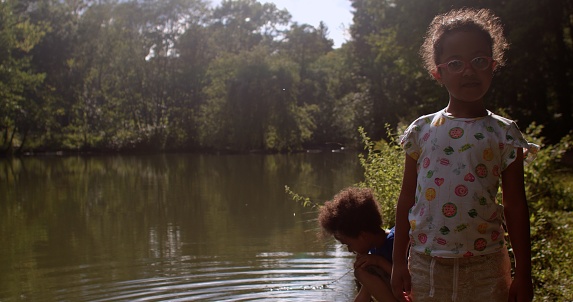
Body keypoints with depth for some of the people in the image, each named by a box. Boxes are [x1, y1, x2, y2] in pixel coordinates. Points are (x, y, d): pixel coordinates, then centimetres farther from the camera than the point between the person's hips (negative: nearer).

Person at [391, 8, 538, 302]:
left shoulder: (503, 133, 0)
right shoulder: (421, 130, 3)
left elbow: (516, 208, 1)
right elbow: (406, 199, 6)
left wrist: (523, 273, 0)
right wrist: (399, 262, 5)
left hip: (486, 267, -1)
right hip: (427, 264, 1)